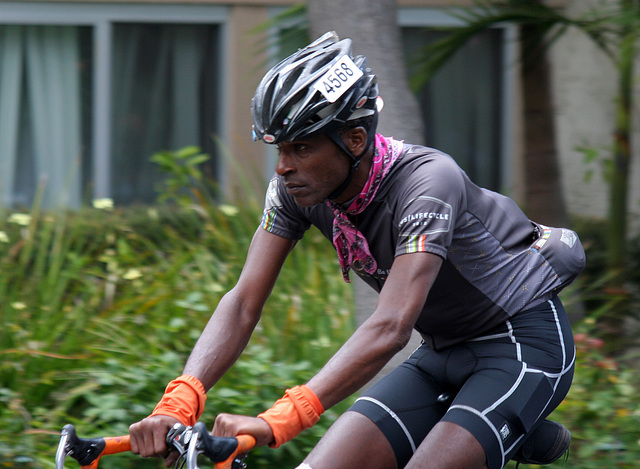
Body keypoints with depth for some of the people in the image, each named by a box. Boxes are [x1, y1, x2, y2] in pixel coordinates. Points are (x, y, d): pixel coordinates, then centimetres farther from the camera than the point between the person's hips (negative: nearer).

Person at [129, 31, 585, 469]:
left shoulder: (427, 181, -31)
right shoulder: (296, 187, -10)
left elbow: (390, 327, -41)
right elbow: (244, 302, -14)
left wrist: (276, 422, -53)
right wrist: (178, 402, -33)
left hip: (526, 340, -8)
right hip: (445, 353, 8)